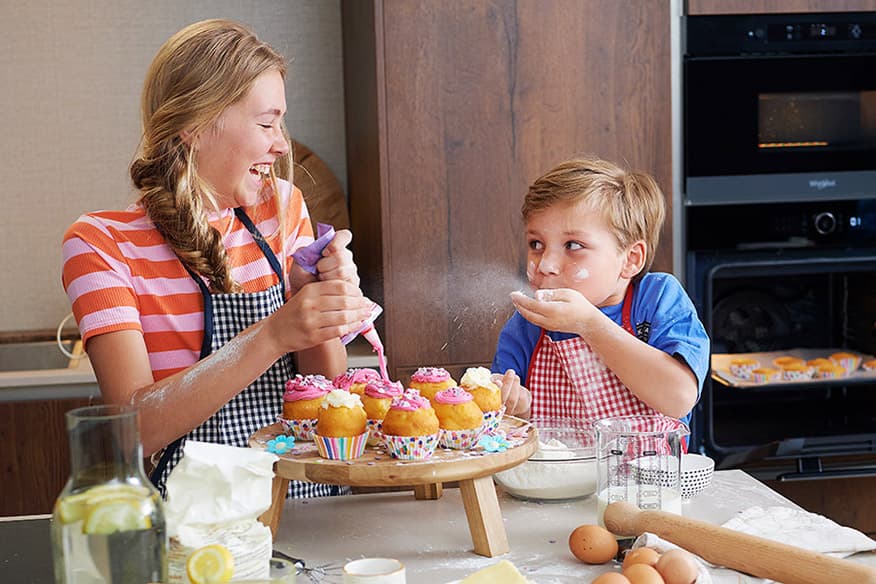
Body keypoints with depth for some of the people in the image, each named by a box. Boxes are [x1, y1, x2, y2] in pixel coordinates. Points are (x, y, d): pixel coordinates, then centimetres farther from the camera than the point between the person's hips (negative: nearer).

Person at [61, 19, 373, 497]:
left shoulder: (282, 206, 7)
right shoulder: (101, 243, -7)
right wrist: (274, 336, -26)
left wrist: (320, 297, -11)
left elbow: (328, 386, 8)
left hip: (306, 494, 3)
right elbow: (137, 426, -17)